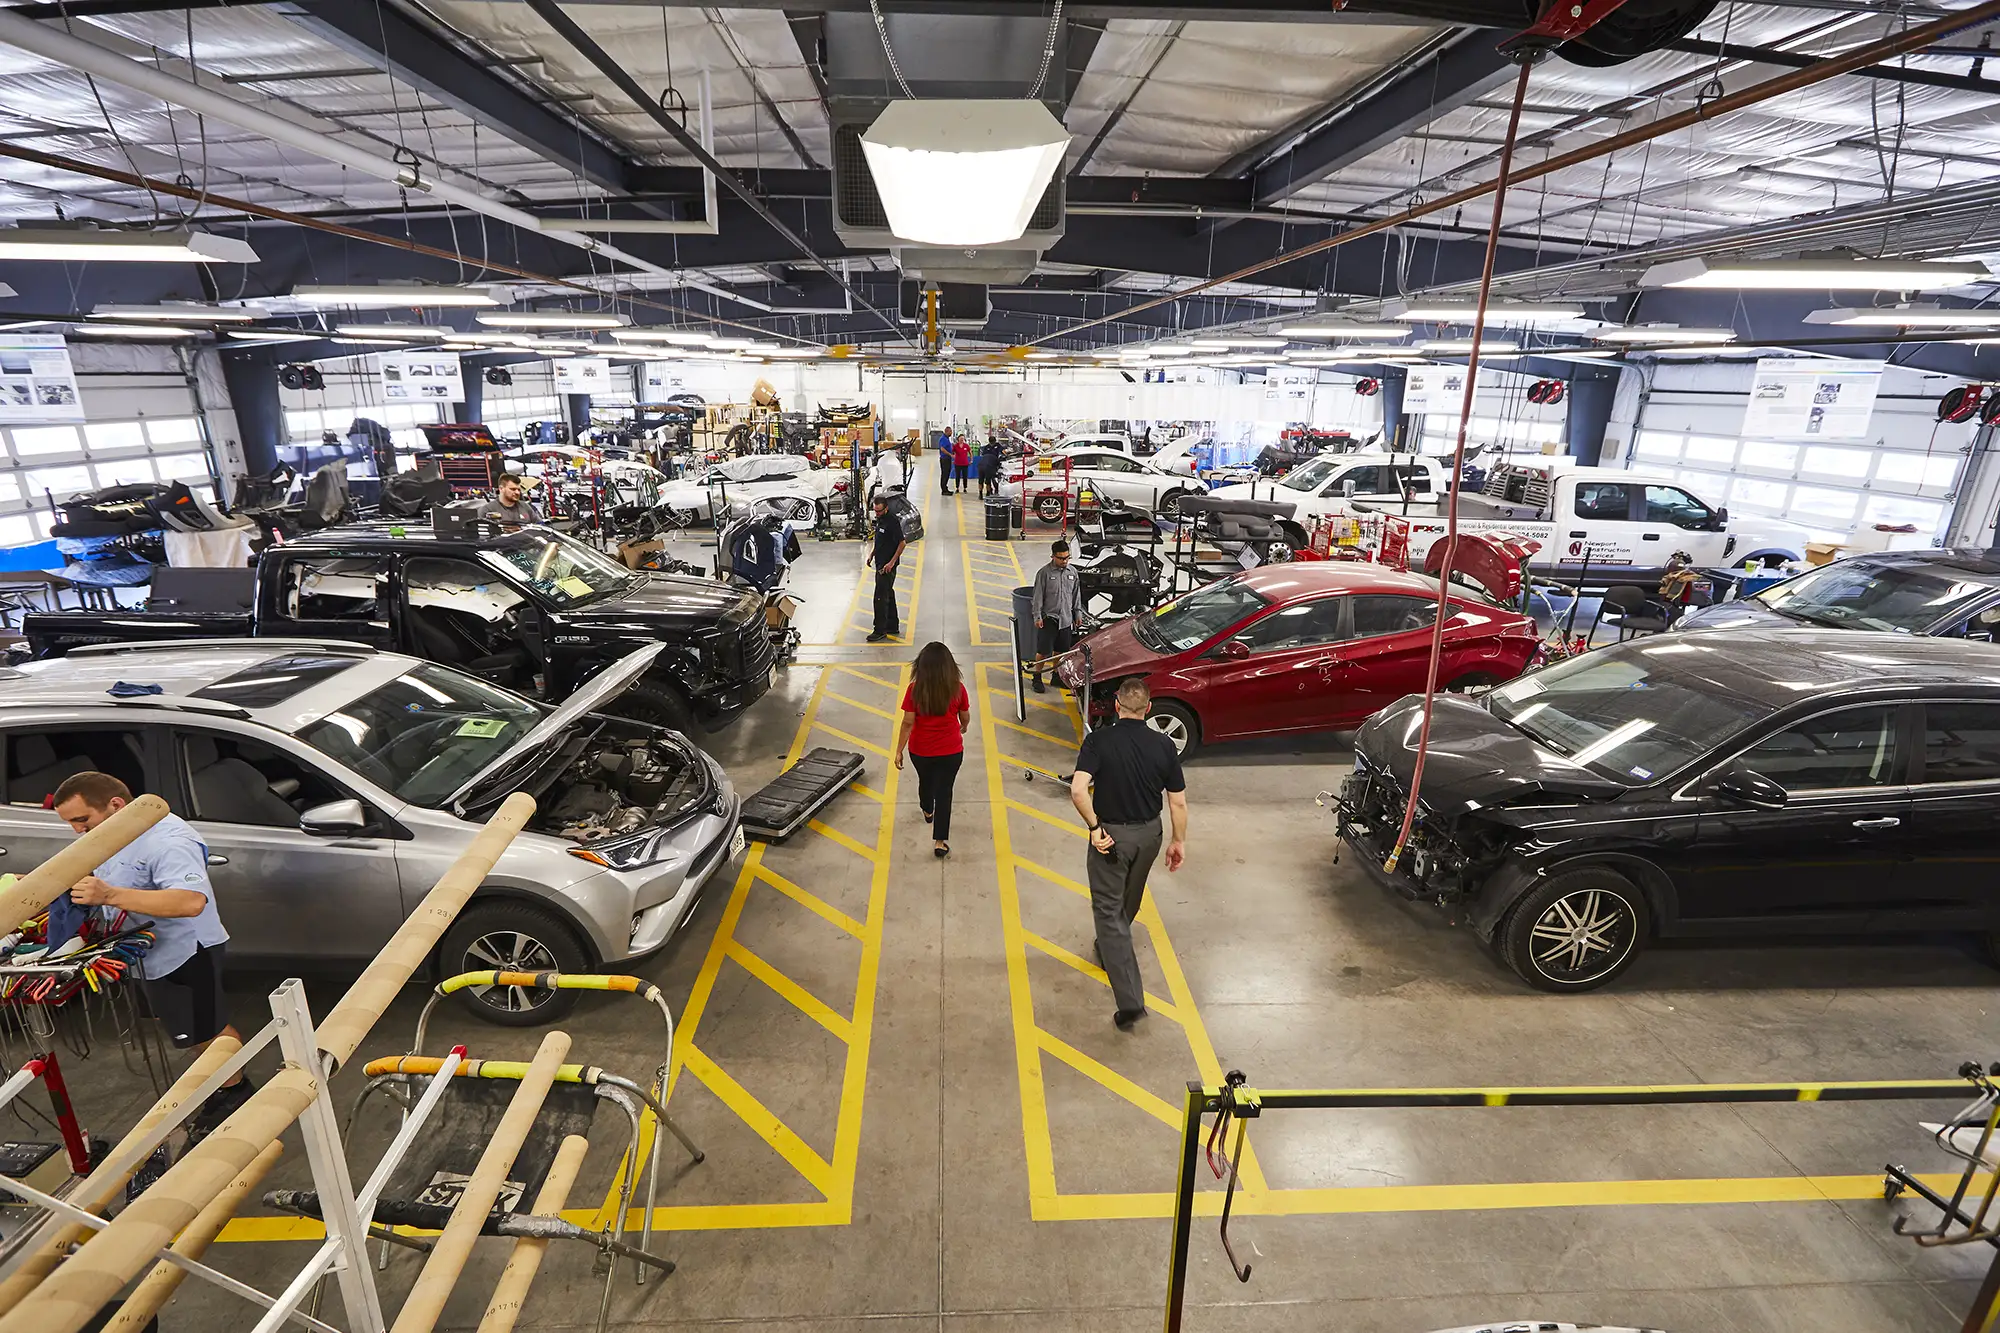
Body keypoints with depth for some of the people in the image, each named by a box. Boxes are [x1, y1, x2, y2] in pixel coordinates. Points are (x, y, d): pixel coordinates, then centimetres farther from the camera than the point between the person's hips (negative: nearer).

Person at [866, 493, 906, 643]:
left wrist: (892, 562, -22)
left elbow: (902, 543, -19)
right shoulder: (879, 519, 10)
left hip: (888, 565, -9)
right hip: (880, 563, 9)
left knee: (880, 597, -8)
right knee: (888, 595, 15)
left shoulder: (892, 521, -18)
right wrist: (871, 555, 13)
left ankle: (880, 630, -2)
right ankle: (893, 626, 24)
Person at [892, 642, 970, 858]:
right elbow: (965, 718, -1)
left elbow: (908, 723, -15)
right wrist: (963, 728, 22)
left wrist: (899, 750, -4)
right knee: (944, 791, 9)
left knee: (925, 781, 27)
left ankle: (927, 811, 57)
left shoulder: (915, 689, -18)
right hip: (950, 751, -1)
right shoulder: (957, 688, -15)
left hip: (920, 750, 1)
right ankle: (940, 842, 9)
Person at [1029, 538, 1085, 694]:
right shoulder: (1044, 573, -8)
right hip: (1048, 618, -4)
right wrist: (1037, 616, -10)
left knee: (1060, 651, 12)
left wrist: (1078, 613, 14)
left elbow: (1076, 595, 16)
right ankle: (1037, 678, 12)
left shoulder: (1072, 572, 7)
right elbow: (1038, 596, -6)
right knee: (1043, 651, -3)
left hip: (1066, 618, 4)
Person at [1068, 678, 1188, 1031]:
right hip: (1148, 834, 4)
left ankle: (1130, 1001, -3)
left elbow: (1078, 791, -28)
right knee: (1128, 902, 26)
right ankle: (1111, 951, 53)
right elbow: (1178, 802, -4)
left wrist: (1095, 827, -15)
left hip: (1111, 835, -4)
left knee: (1108, 909, 3)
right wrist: (1179, 841, 9)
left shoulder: (1099, 740, -17)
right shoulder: (1163, 746, -8)